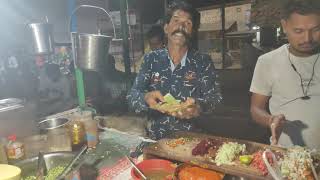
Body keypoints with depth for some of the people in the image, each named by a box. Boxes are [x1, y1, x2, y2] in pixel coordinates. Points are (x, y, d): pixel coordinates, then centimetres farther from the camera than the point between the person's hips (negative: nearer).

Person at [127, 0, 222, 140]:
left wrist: (198, 107, -26)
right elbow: (132, 97, 0)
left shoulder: (203, 62, 1)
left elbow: (214, 97, -4)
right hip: (155, 137, 2)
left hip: (191, 137, -1)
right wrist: (146, 98, -23)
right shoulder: (151, 59, 3)